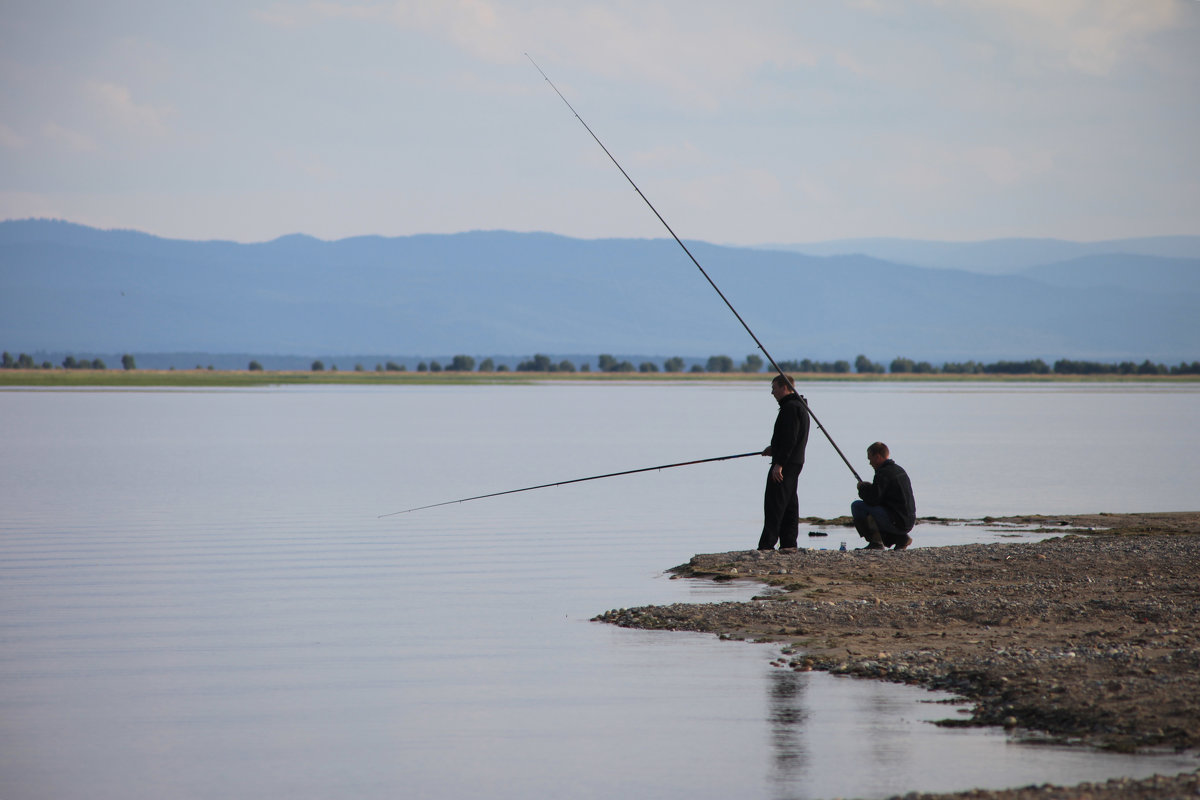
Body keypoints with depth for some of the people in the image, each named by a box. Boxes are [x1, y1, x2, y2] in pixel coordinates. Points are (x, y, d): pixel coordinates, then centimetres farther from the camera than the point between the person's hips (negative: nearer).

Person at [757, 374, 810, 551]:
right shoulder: (799, 406, 18)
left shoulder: (791, 407, -15)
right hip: (795, 462, 11)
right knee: (789, 505, 11)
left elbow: (790, 439, -22)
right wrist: (774, 449, 20)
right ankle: (789, 543, 12)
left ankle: (767, 545, -15)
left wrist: (779, 463, -23)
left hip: (786, 463, -11)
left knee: (774, 503, -11)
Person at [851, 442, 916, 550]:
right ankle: (901, 538, 14)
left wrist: (862, 488, 1)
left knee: (857, 506, -8)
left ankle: (876, 542, -11)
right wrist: (869, 487, 17)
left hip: (896, 521, -9)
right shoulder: (900, 470, 17)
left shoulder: (884, 473, -13)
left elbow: (872, 499, -19)